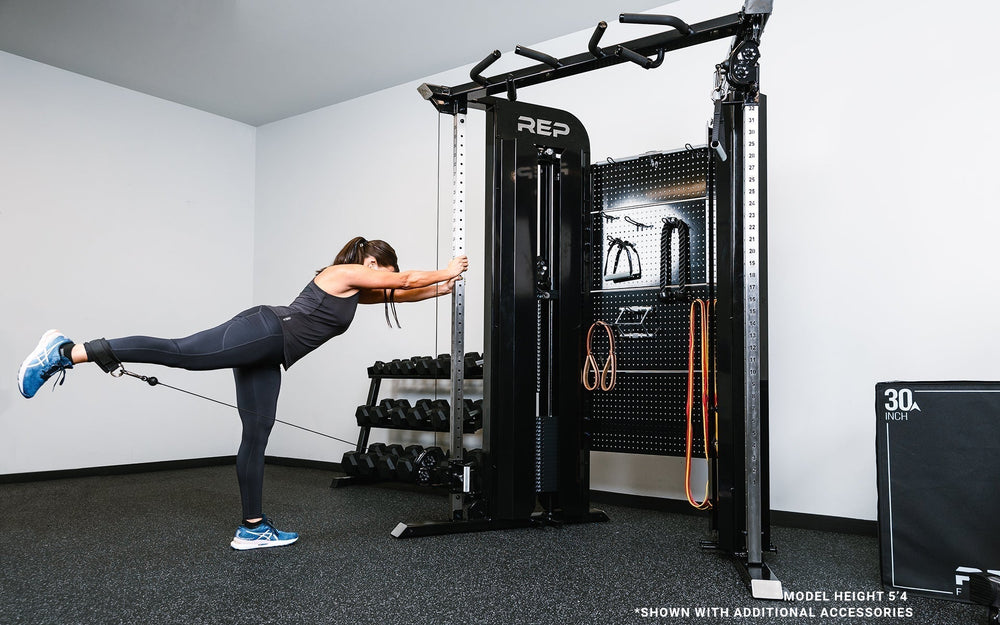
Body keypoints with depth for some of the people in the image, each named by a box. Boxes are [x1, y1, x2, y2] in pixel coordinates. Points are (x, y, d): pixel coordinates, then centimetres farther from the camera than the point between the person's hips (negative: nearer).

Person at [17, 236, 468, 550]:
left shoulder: (355, 290, 25)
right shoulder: (347, 272, 1)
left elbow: (397, 296, 33)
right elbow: (403, 280, 2)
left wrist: (439, 289, 31)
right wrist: (446, 271, 14)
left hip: (264, 355, 10)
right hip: (262, 332, -9)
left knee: (256, 437, 8)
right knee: (179, 352, -24)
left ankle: (252, 528, 12)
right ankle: (66, 352, -21)